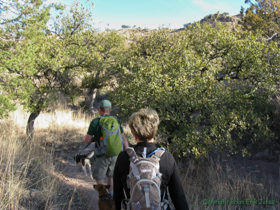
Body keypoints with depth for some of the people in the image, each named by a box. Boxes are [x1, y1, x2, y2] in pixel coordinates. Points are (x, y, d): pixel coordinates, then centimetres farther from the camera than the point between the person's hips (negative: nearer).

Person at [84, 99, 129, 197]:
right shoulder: (116, 121, 4)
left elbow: (87, 141, -6)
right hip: (116, 155, 4)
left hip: (103, 156, -4)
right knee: (111, 177, 23)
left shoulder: (95, 122, -7)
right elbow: (124, 139, 4)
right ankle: (111, 195, 33)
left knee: (99, 180, 10)